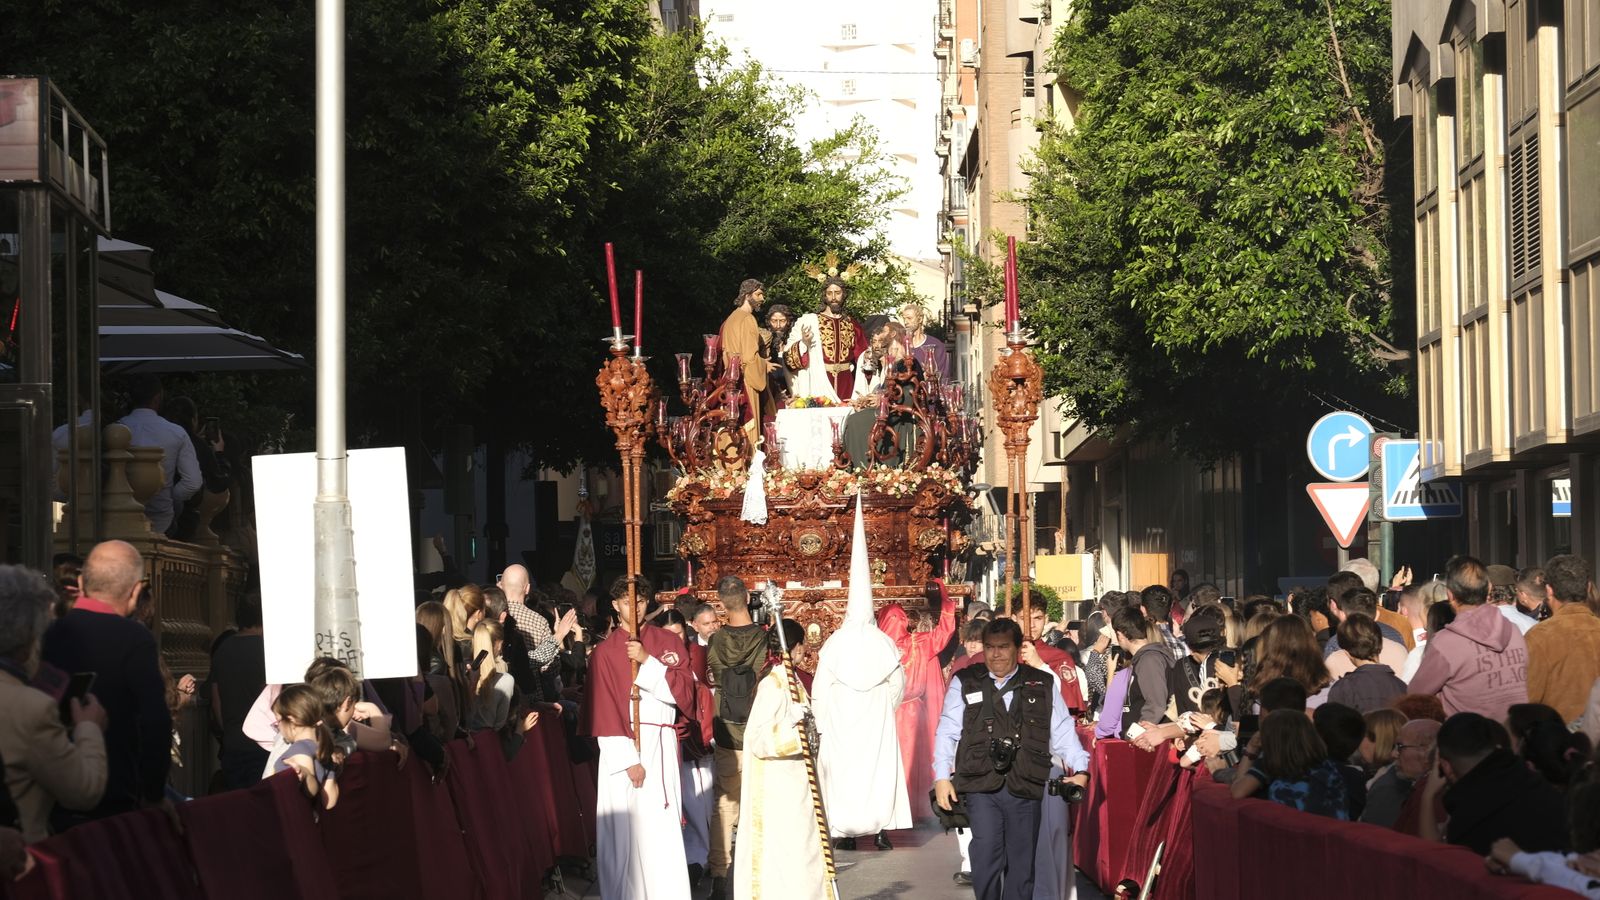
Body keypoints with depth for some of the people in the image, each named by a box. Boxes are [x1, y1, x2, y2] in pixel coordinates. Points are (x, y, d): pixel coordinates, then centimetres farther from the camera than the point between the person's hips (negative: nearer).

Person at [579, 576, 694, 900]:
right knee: (625, 830, -3)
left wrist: (647, 661, -13)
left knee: (662, 830, -3)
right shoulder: (604, 652, 2)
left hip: (661, 744, 1)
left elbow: (684, 692, -2)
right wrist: (628, 759, -13)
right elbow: (604, 712, -4)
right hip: (622, 745, -1)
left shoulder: (668, 643, 9)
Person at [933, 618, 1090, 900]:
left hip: (1026, 785, 1)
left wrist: (1079, 769, -5)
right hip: (981, 785, -1)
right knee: (986, 856, -11)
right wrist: (942, 777, -2)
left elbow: (1062, 731, 7)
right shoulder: (964, 683, 9)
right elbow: (947, 731, 6)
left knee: (1022, 863, 5)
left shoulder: (1043, 685, 11)